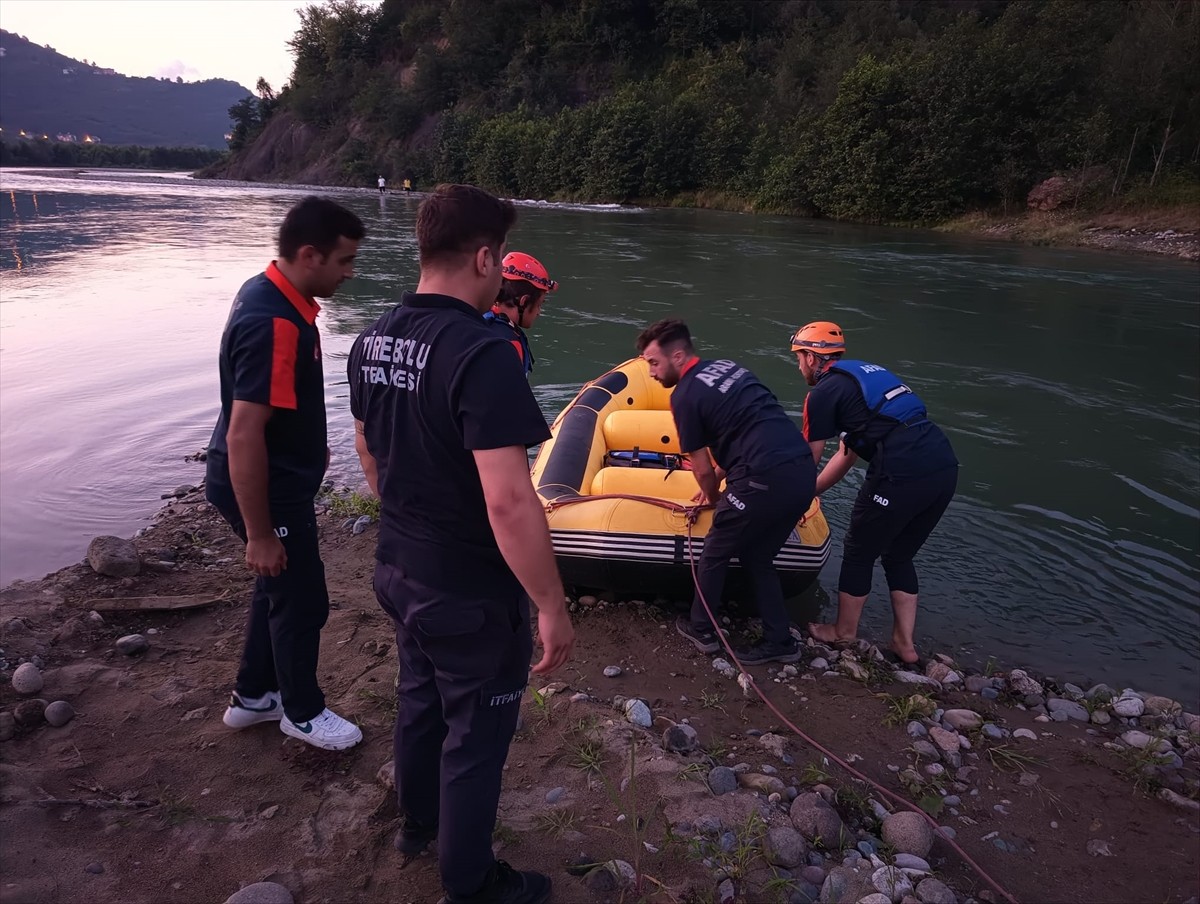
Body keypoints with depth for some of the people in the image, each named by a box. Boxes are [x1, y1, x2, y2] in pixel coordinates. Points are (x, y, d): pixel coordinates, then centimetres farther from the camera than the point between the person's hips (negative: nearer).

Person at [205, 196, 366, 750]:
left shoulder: (272, 293, 3)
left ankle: (253, 696, 39)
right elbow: (243, 437, -30)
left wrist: (311, 445, 26)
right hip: (266, 489, -10)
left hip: (280, 478, 10)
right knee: (302, 599, 7)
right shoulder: (273, 324, -29)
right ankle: (302, 712, 29)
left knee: (281, 587, 22)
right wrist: (259, 533, -24)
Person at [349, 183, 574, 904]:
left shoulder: (375, 339, 0)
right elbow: (509, 502, -32)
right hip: (470, 593, -8)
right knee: (476, 735, 12)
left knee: (421, 700, 28)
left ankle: (420, 823, 51)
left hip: (399, 569, 8)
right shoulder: (482, 353, -27)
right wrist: (553, 607, -23)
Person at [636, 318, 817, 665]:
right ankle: (780, 640, 26)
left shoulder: (685, 396, -3)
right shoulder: (728, 367, 19)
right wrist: (718, 483, 35)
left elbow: (703, 470, 3)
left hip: (766, 479, -8)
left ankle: (701, 630, 30)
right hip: (803, 470, 8)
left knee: (714, 554, 15)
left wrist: (715, 499, 24)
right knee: (758, 558, 22)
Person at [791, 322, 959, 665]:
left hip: (902, 474, -8)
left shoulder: (823, 392, 1)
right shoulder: (866, 373, 26)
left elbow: (807, 461, 8)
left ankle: (844, 634, 30)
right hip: (945, 467, 8)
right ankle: (904, 643, 29)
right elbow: (847, 454, 30)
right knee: (899, 557, 24)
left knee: (858, 554, 14)